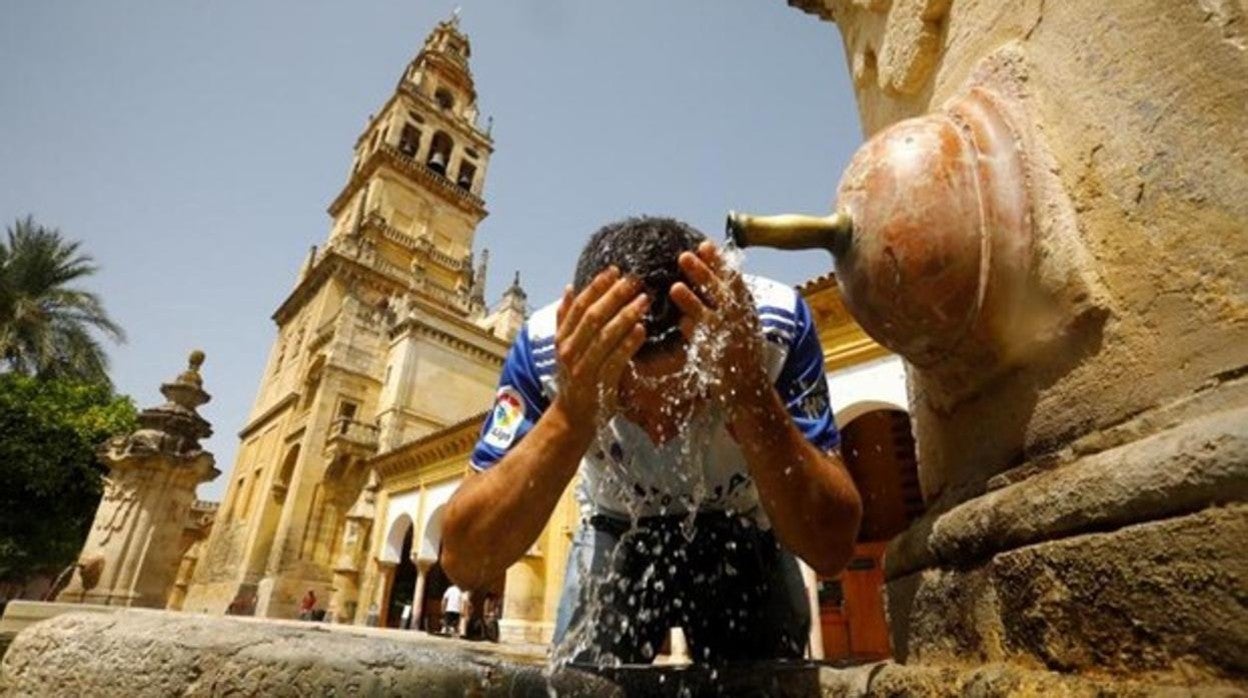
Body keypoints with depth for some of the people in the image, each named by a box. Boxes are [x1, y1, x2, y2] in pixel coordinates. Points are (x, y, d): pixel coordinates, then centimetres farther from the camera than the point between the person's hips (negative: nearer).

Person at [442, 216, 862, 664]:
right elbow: (464, 560, -32)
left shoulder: (777, 325, -30)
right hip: (618, 536, 0)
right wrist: (570, 414, -46)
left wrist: (752, 398, -46)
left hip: (742, 536, 1)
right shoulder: (547, 346, -30)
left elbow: (832, 547, -30)